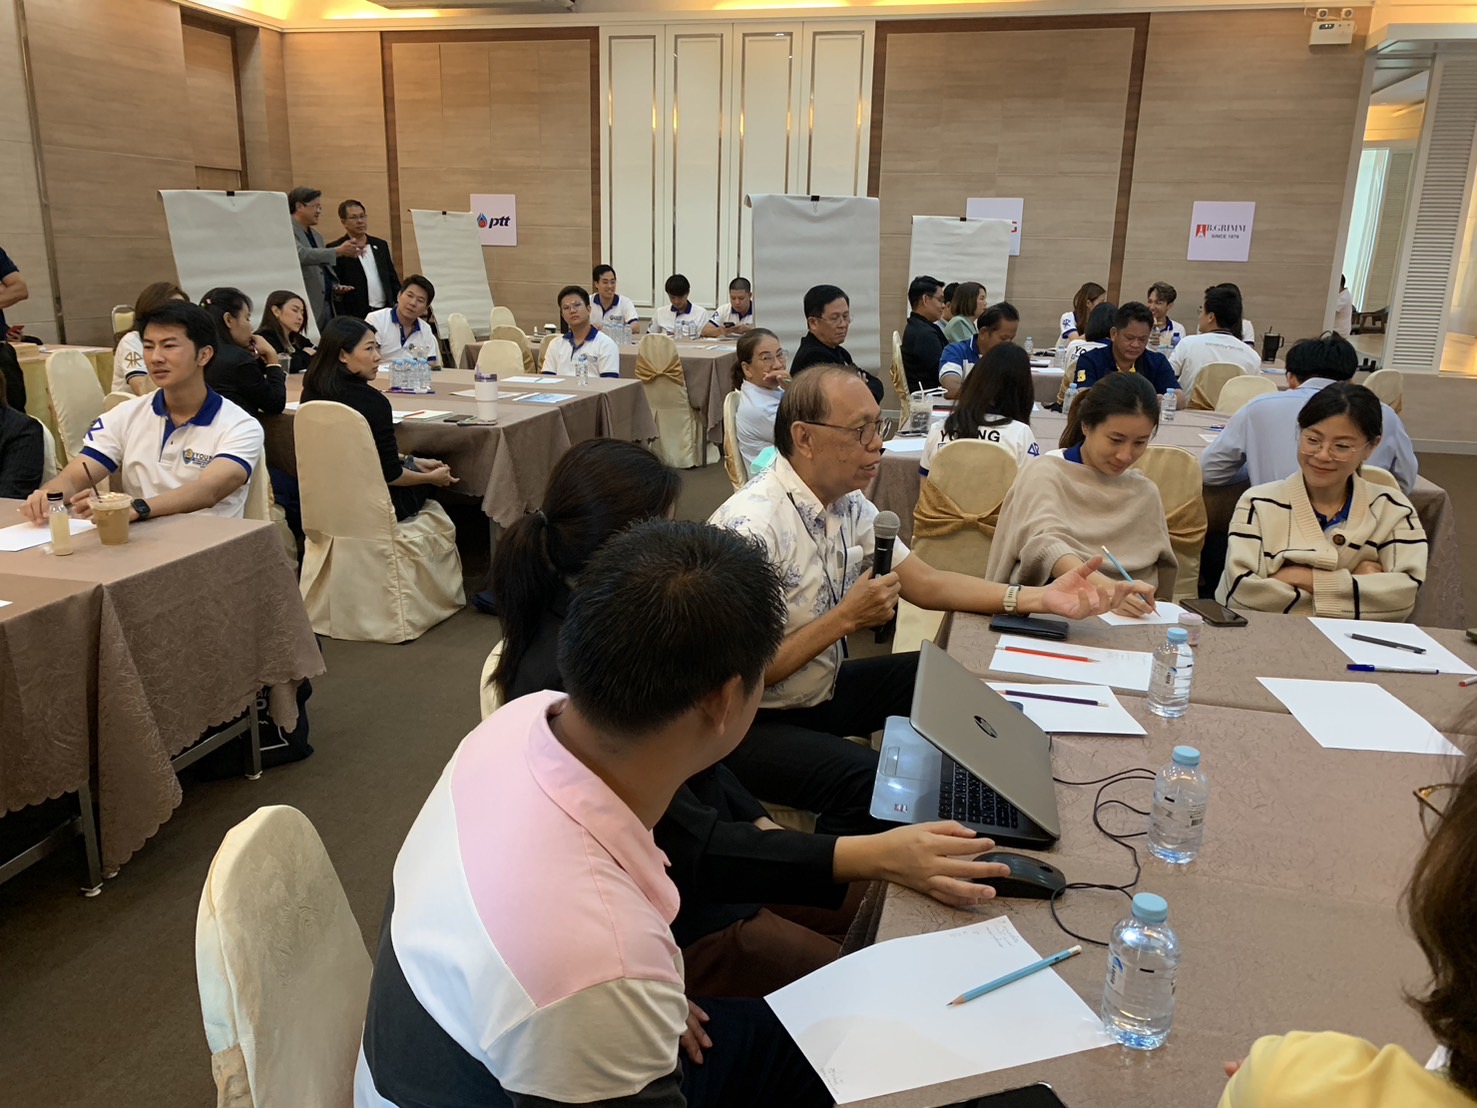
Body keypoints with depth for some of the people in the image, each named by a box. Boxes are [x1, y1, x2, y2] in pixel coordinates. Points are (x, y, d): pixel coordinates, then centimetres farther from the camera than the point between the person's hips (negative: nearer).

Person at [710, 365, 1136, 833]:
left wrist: (1041, 597, -7)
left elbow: (927, 584, 4)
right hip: (752, 721, -8)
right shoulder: (752, 526, -26)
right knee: (877, 783, -29)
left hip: (822, 688, 9)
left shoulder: (849, 504, 0)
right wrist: (846, 618, -24)